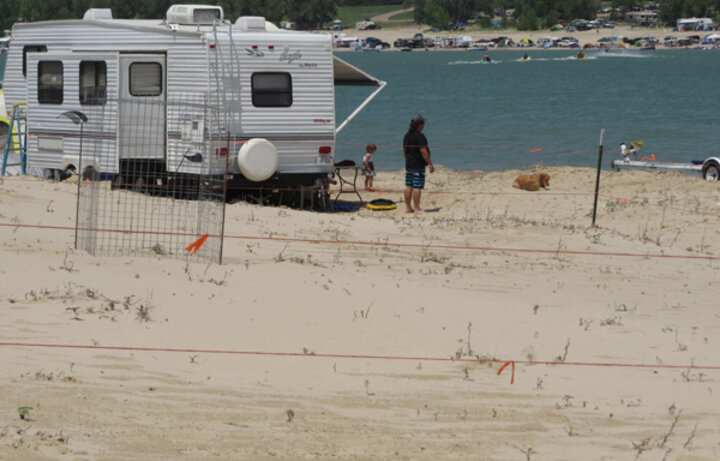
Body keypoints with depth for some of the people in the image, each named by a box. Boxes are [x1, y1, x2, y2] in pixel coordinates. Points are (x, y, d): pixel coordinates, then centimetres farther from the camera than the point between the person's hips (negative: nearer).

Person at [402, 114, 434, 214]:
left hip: (409, 164, 8)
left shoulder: (407, 135, 9)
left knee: (409, 186, 10)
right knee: (417, 187, -5)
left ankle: (408, 207, 15)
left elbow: (404, 150, 16)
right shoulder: (420, 136, -16)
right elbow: (423, 151, -21)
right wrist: (430, 164, -16)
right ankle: (417, 208, -4)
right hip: (418, 166, -8)